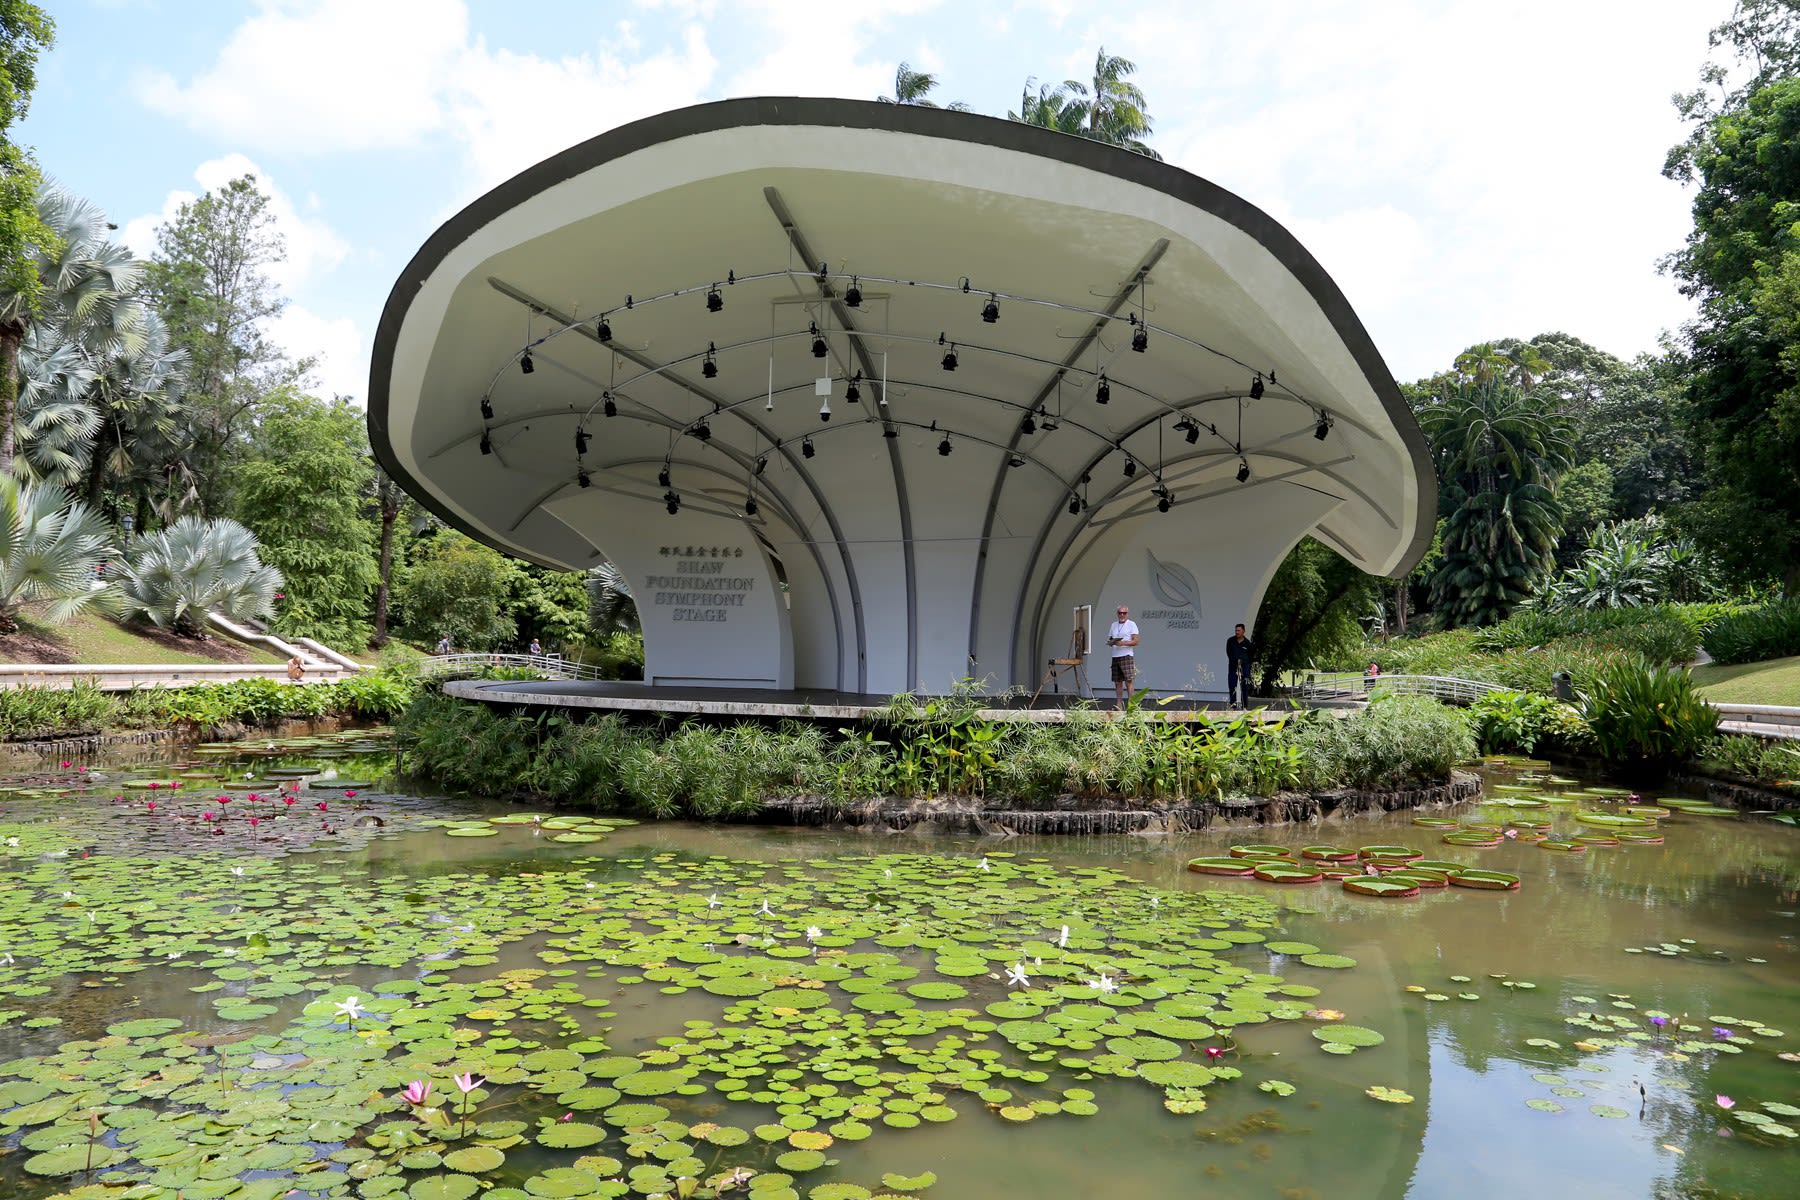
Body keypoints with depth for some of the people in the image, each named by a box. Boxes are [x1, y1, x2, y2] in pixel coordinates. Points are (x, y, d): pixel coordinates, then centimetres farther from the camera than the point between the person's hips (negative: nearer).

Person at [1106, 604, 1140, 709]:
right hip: (1115, 657, 6)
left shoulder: (1131, 624, 0)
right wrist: (1111, 642, -3)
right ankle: (1119, 705, 12)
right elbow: (1108, 640, 20)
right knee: (1117, 682, 7)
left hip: (1127, 656, -6)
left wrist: (1123, 643, -20)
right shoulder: (1114, 625, 18)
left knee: (1128, 681, -12)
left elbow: (1135, 641, -7)